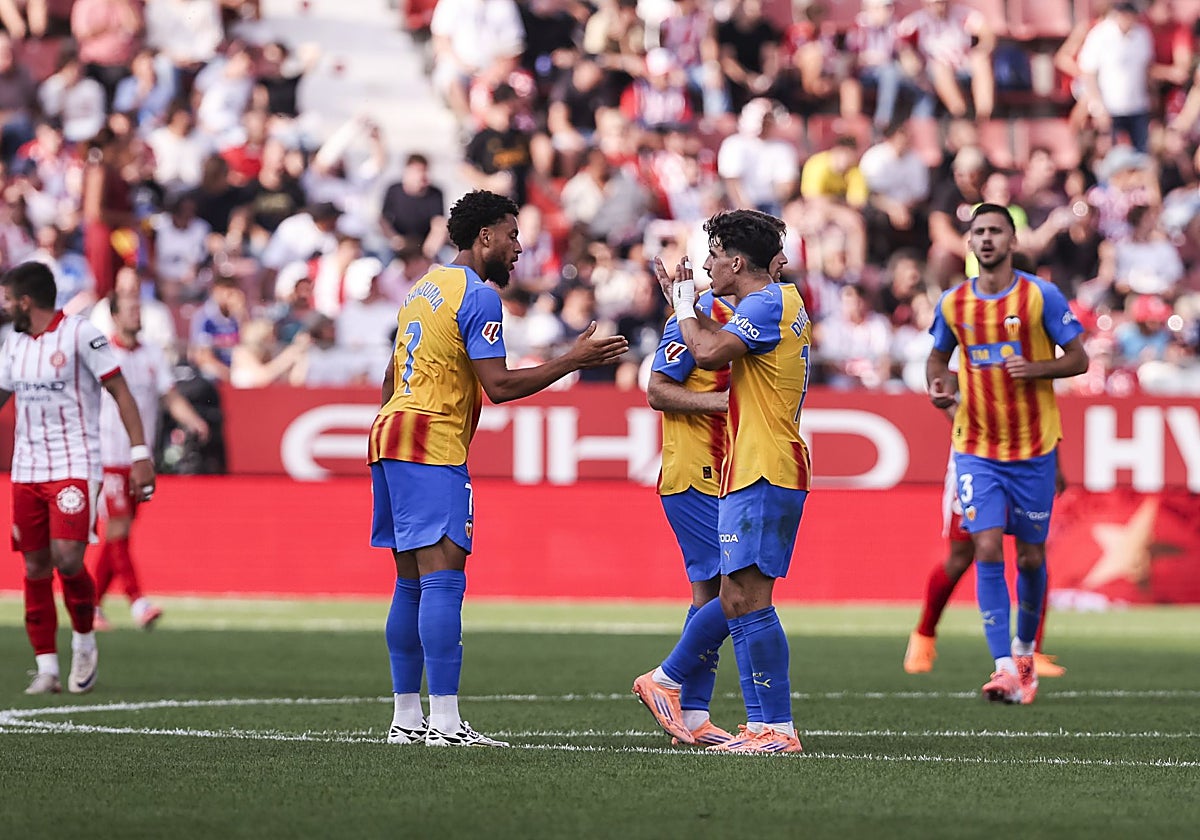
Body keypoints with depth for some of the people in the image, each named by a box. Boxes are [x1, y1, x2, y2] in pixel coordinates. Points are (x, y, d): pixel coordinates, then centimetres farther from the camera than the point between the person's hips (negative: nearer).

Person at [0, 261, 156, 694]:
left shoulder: (79, 333, -7)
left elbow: (120, 391, -7)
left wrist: (140, 453, -12)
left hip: (74, 466, -6)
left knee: (67, 558, -18)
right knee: (35, 568, 2)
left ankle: (84, 643, 5)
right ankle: (46, 668, 6)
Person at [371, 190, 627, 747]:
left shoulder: (425, 287, 20)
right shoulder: (477, 295, -8)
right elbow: (499, 385, -15)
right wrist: (574, 360, -9)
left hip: (389, 431, 10)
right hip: (433, 449, -10)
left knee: (412, 583, 11)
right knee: (443, 579, -13)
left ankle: (406, 716, 11)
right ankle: (444, 721, -19)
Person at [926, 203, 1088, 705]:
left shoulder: (1041, 296, -6)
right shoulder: (953, 304, 3)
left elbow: (1078, 359, -3)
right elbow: (938, 356, 19)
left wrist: (1037, 369, -21)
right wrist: (938, 383, -3)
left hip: (1034, 449, -1)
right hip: (976, 448, 1)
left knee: (1030, 558, 7)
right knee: (987, 551, -13)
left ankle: (1024, 649, 32)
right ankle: (1006, 669, -15)